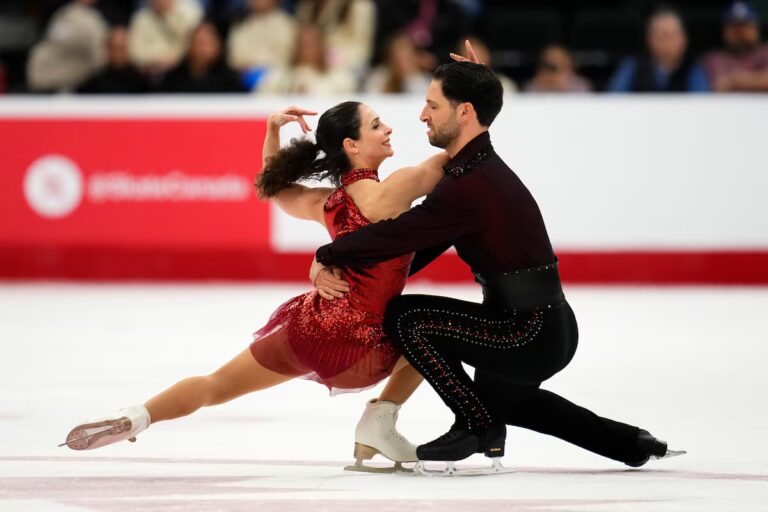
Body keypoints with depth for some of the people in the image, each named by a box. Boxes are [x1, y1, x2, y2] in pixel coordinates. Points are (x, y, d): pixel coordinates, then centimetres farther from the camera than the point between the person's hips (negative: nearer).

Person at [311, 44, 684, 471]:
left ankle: (478, 427, -1)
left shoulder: (471, 186, -23)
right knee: (498, 398, 35)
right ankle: (628, 442, 34)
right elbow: (421, 243, 13)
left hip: (532, 335, -11)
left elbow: (399, 235, -23)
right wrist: (348, 270, 5)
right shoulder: (481, 166, 11)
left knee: (407, 317, -12)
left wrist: (328, 257, -8)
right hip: (552, 326, 11)